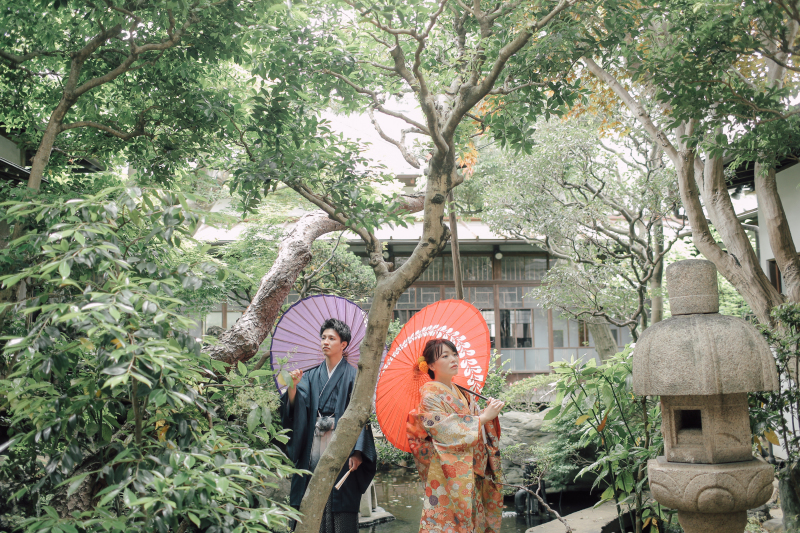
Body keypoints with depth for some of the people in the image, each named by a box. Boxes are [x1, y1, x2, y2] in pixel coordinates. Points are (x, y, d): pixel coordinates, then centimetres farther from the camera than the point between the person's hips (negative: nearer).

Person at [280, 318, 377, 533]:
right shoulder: (312, 376, 12)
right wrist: (293, 386, -18)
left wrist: (357, 452, -16)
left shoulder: (352, 376, 0)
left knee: (341, 507, -2)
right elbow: (296, 407, 2)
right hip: (313, 451, 4)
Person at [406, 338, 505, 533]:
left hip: (473, 474, 7)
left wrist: (490, 412, -9)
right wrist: (484, 417, -18)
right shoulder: (430, 396, -10)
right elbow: (449, 433, -20)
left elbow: (480, 427, 11)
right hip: (448, 478, -7)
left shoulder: (463, 394, 12)